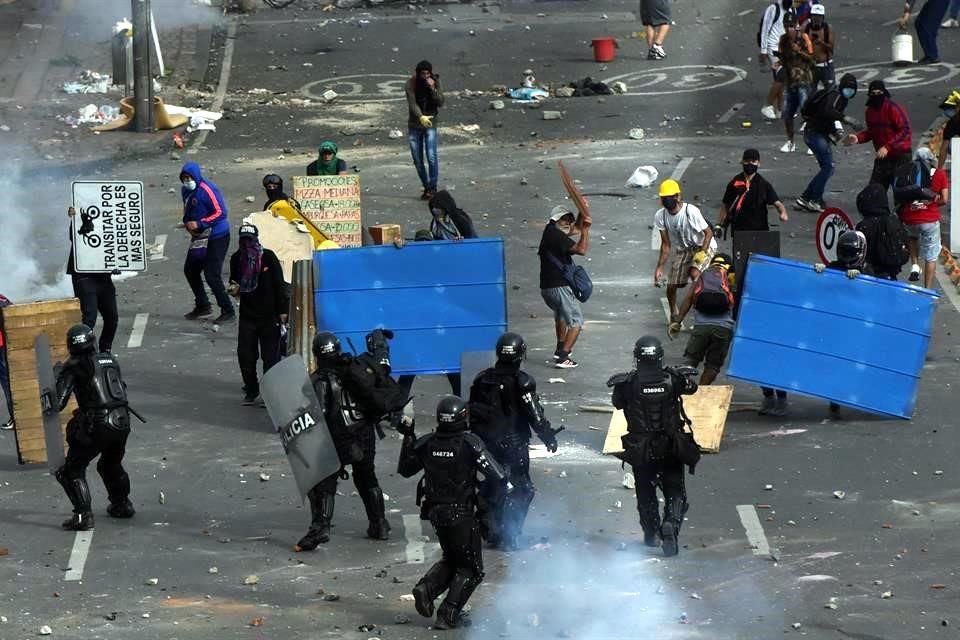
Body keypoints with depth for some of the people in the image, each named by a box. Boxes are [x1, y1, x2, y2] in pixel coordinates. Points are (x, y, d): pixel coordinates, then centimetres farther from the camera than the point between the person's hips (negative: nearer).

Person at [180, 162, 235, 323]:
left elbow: (220, 212, -23)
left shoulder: (207, 190, -21)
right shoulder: (186, 191, 7)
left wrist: (199, 224, -25)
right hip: (199, 237, 10)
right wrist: (187, 222, 3)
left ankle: (228, 312, -3)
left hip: (216, 237, -10)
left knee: (212, 276, -12)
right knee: (190, 270, 17)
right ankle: (202, 306, 32)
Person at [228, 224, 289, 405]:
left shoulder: (268, 257, -8)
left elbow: (279, 284, -5)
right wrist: (234, 289, -7)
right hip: (247, 315, 3)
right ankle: (251, 391, 15)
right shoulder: (237, 259, 2)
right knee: (245, 355, 1)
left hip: (269, 316, -3)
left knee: (270, 356, -1)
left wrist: (283, 310, -8)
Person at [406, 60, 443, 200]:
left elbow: (440, 102, -10)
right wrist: (421, 117, -35)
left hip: (430, 124, -1)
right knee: (417, 160, 5)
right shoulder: (411, 84, -8)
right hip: (414, 126, 1)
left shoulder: (434, 82, -3)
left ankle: (433, 188, -13)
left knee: (431, 157, -16)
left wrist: (433, 88, -25)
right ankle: (426, 187, 19)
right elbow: (412, 103, -18)